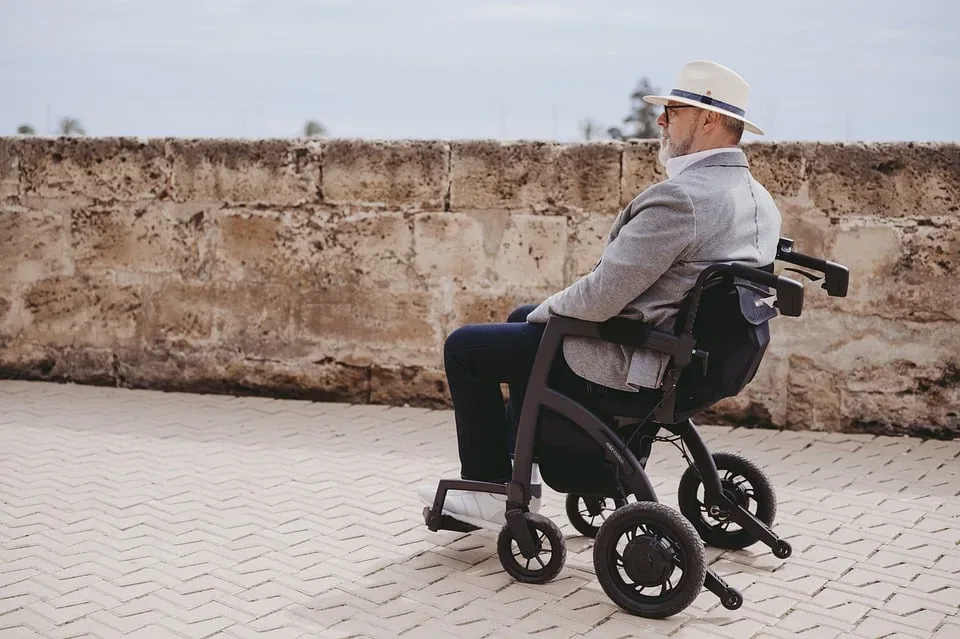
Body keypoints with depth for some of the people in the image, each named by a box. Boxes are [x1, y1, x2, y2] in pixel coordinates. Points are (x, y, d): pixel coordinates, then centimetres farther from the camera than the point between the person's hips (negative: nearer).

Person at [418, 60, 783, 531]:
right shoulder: (759, 200, 3)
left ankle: (491, 492, 15)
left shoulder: (679, 198, -28)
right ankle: (520, 471, 32)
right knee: (521, 319, 28)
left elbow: (599, 298, -27)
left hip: (626, 368, -10)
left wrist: (545, 311, -5)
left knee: (464, 347, 4)